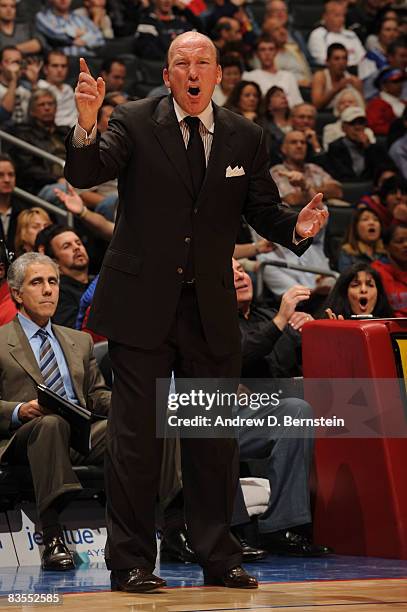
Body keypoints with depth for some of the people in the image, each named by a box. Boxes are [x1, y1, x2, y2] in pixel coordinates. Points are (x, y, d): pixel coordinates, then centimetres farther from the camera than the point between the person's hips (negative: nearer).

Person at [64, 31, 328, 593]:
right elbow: (84, 175, -16)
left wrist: (296, 227, -16)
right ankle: (131, 562, 9)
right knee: (136, 437, 0)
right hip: (143, 304, -3)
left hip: (212, 310, 3)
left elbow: (263, 211, 6)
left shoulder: (244, 138, 5)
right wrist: (87, 124, -36)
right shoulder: (135, 123, -4)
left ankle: (219, 559, 20)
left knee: (215, 439, 10)